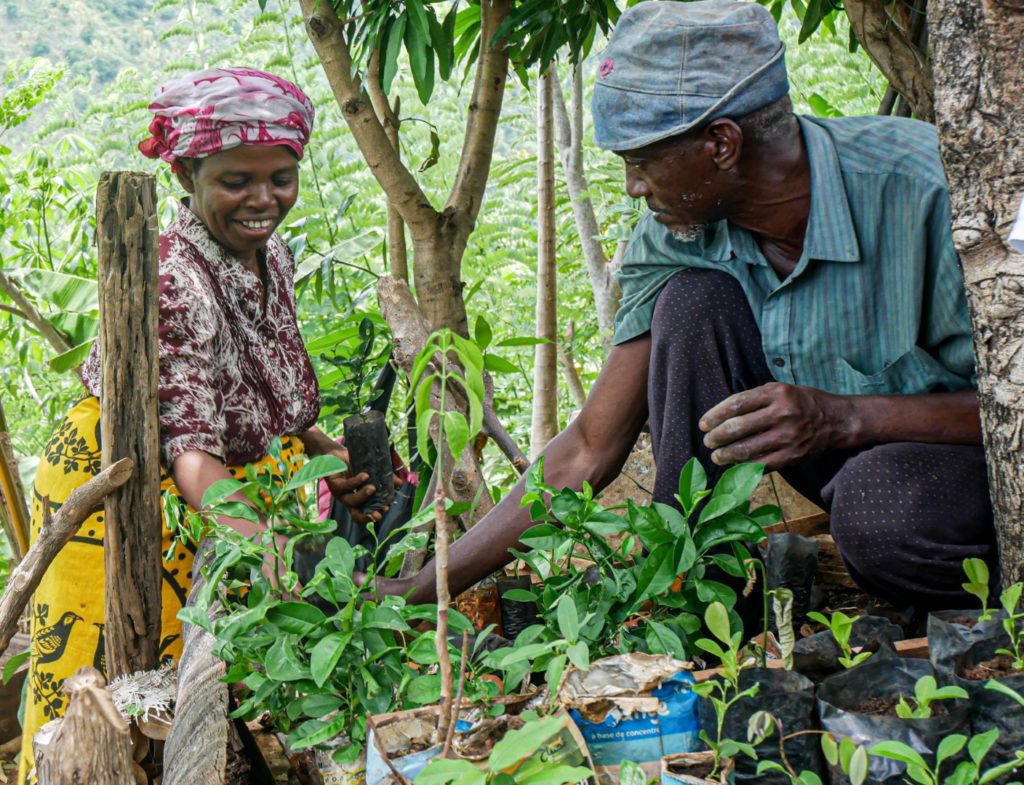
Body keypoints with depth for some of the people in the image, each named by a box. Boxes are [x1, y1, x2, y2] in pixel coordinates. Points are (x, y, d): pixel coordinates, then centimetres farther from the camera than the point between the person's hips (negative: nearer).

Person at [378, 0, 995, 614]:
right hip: (847, 455, 4)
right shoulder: (676, 236, -10)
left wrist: (846, 417, -35)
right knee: (692, 300, -18)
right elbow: (588, 452, -6)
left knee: (879, 508, -39)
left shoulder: (923, 188, -27)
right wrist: (421, 590, -9)